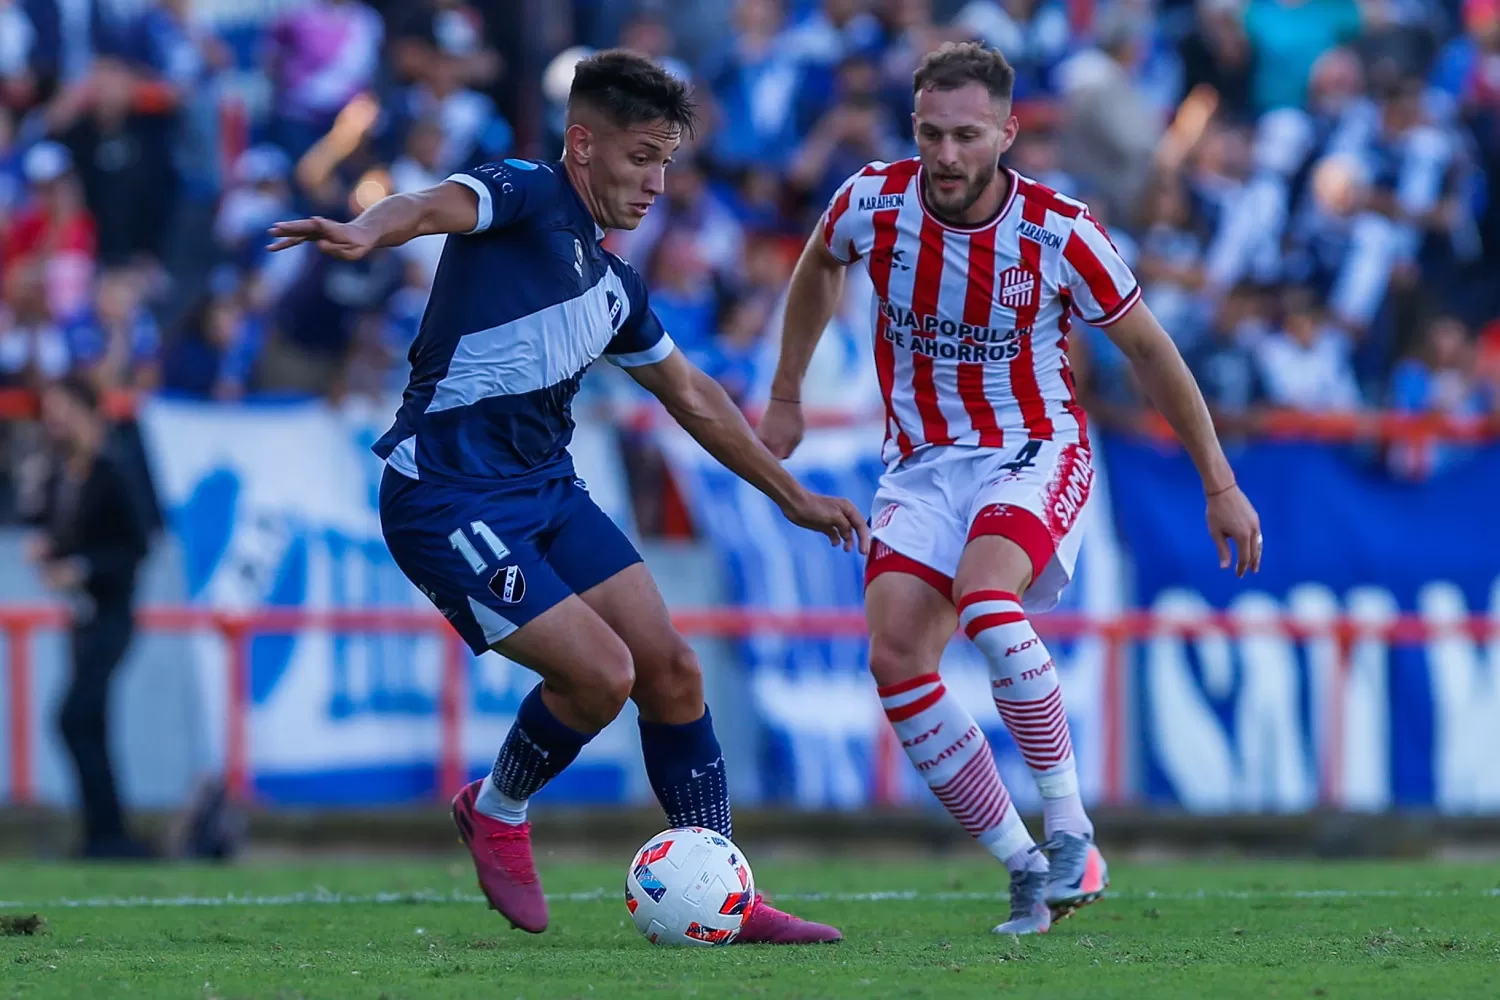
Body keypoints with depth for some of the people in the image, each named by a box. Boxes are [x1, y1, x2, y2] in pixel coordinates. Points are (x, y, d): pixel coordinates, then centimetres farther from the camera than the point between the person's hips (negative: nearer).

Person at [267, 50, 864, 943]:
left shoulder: (613, 282, 15)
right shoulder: (527, 198, -9)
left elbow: (692, 395, 30)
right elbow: (437, 206, -33)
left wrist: (791, 494, 36)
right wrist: (365, 233, -56)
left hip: (548, 491, 9)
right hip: (449, 500, -9)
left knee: (671, 672, 2)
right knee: (601, 672, -17)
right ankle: (496, 814, 11)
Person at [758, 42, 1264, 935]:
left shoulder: (1057, 231, -16)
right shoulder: (874, 202, -9)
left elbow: (1148, 349, -3)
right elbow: (819, 268, 16)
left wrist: (1220, 484, 1)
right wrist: (786, 395, 21)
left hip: (1035, 452, -4)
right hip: (922, 462, 4)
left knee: (982, 592, -33)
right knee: (895, 656, -15)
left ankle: (1071, 833, -22)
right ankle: (1024, 867, -4)